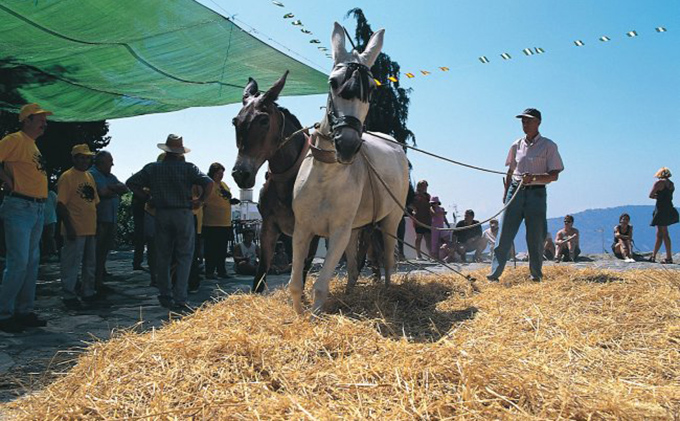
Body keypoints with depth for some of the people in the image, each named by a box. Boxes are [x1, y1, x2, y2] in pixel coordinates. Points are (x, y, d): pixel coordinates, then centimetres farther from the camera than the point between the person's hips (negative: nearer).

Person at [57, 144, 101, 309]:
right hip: (75, 230, -8)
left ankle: (88, 292, 25)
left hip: (90, 229, 8)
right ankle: (69, 296, 7)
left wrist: (96, 225, 18)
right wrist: (69, 227, -17)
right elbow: (61, 205, -12)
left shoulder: (90, 177, 15)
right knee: (71, 264, -2)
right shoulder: (67, 177, -7)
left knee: (89, 264, 14)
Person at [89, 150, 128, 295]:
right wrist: (116, 190, 0)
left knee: (104, 252, 12)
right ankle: (93, 285, 1)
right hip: (98, 221, -8)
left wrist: (111, 188, -7)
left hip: (111, 221, 8)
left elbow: (125, 188, 9)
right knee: (96, 253, -5)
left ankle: (99, 282, 20)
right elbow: (102, 193, -19)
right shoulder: (92, 174, -6)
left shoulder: (110, 177, 21)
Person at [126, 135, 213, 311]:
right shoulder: (188, 168, -3)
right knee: (184, 257, 1)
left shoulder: (152, 168, 5)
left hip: (161, 215, 3)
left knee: (162, 257, 13)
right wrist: (201, 200, -2)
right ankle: (180, 299, -5)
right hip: (184, 215, -3)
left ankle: (165, 296, 20)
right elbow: (209, 182, -15)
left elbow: (131, 182, 5)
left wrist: (148, 197, 11)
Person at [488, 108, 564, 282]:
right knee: (505, 235, -4)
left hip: (536, 193, -3)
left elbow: (554, 175, -6)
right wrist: (506, 194, 13)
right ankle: (495, 274, -4)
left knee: (535, 237, 1)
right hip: (515, 191, 3)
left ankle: (536, 275, 16)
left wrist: (534, 178, -21)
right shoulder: (517, 145, 12)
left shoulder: (548, 146, 0)